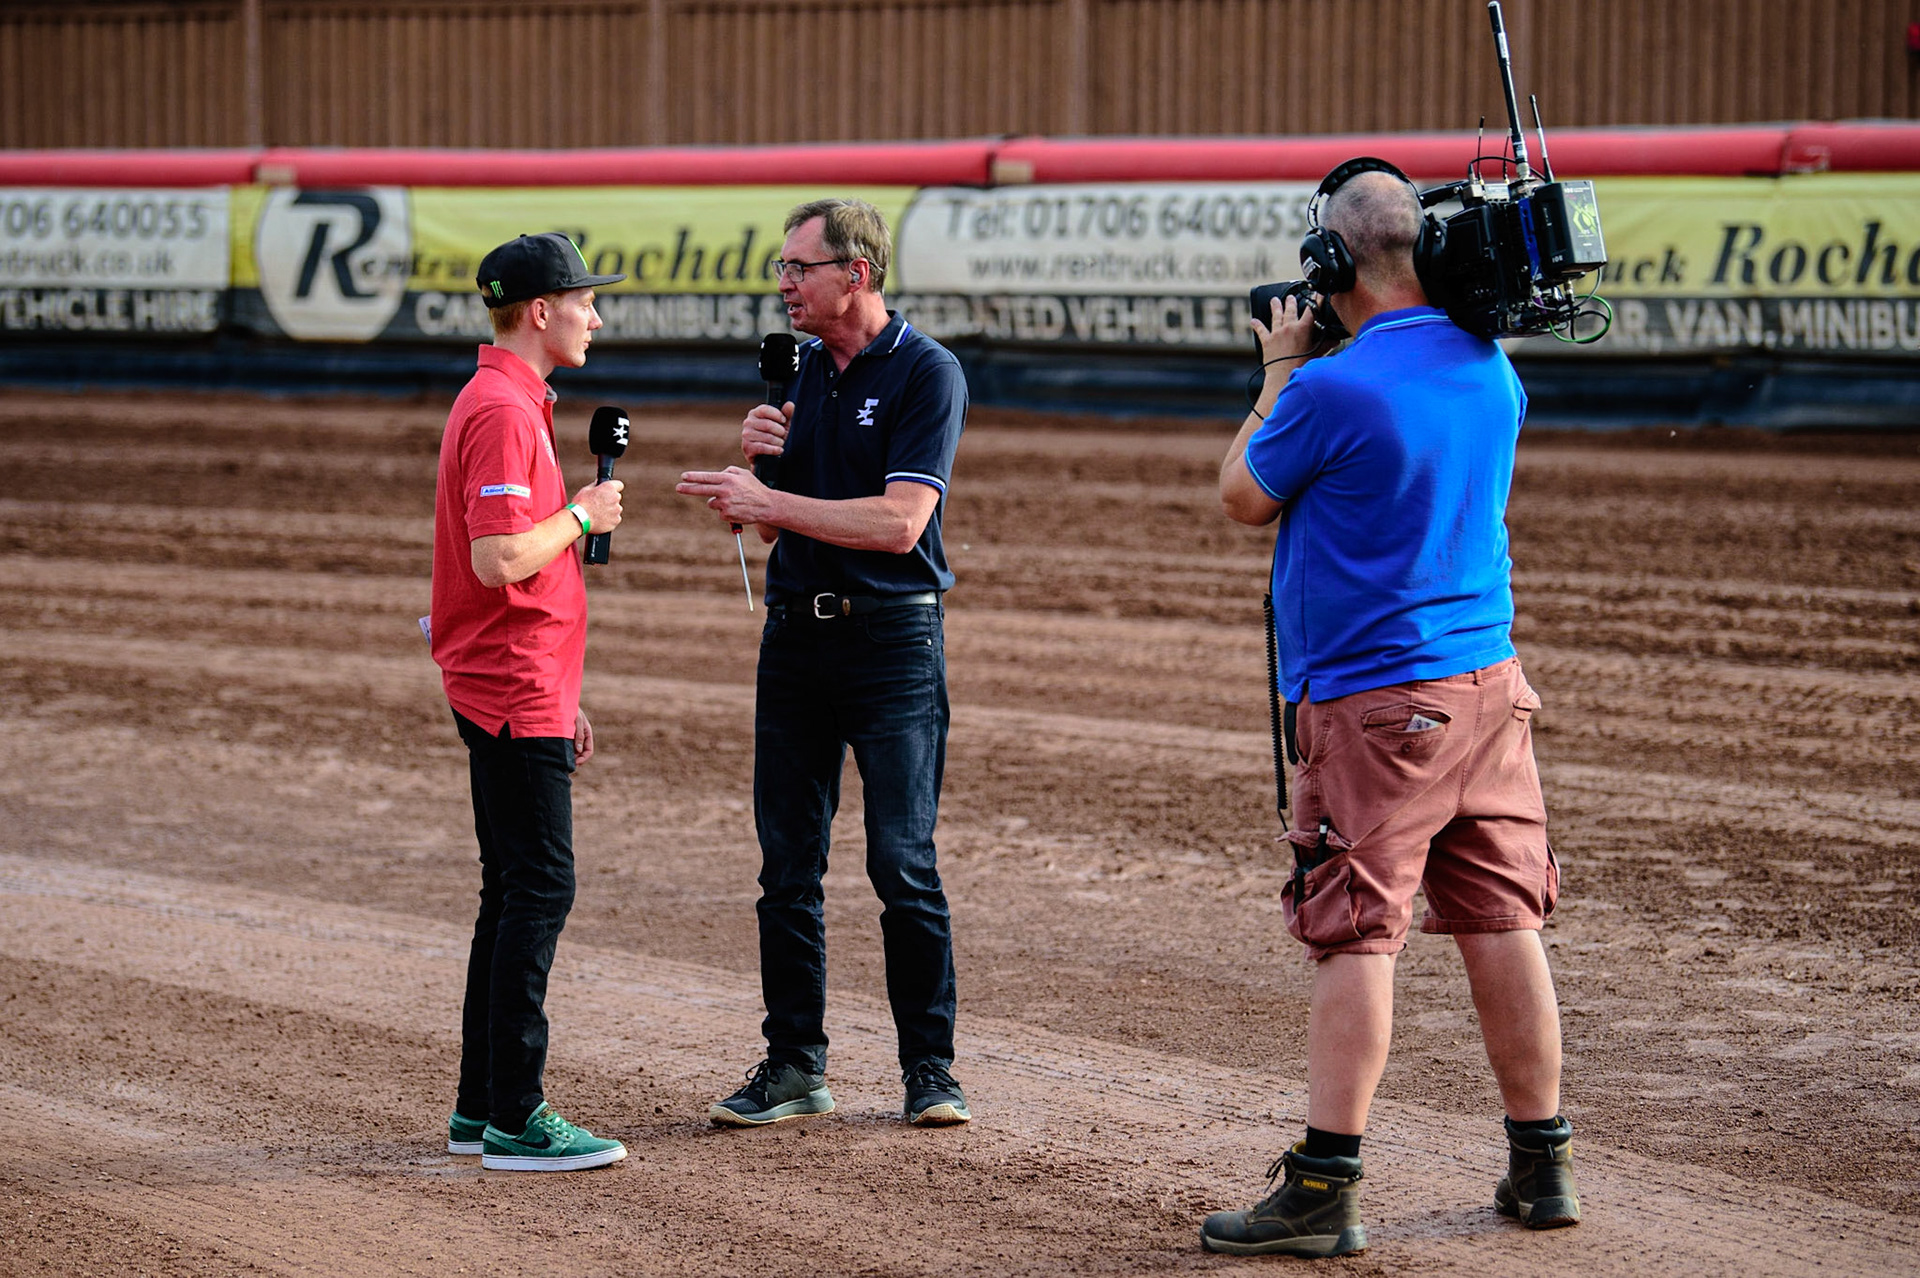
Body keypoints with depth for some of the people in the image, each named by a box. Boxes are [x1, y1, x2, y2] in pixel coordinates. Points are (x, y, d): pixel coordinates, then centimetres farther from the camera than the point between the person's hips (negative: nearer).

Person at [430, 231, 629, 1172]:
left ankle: (481, 1109, 18)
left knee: (517, 890, 13)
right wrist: (583, 515, -10)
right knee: (539, 887, -10)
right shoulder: (503, 412, -16)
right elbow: (500, 559, -26)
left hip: (518, 689, 11)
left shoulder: (510, 404, 18)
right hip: (514, 695, -11)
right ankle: (514, 1121, -9)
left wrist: (561, 700, 23)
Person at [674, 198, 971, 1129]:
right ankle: (794, 1063, 13)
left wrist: (768, 501, -17)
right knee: (786, 866, 6)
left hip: (892, 637, -6)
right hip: (795, 632, 6)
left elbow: (899, 522, -18)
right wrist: (759, 463, -5)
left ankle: (930, 1067, 3)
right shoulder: (801, 372, 12)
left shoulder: (925, 374, -8)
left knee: (903, 866, -5)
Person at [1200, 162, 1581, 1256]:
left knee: (1356, 938, -5)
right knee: (1505, 924, 11)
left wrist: (1282, 369, 10)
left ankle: (1326, 1190, -5)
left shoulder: (1333, 389, -17)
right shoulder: (1492, 368, 5)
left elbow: (1244, 498, 0)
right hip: (1489, 681, 7)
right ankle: (1543, 1165, 17)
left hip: (1375, 704, -7)